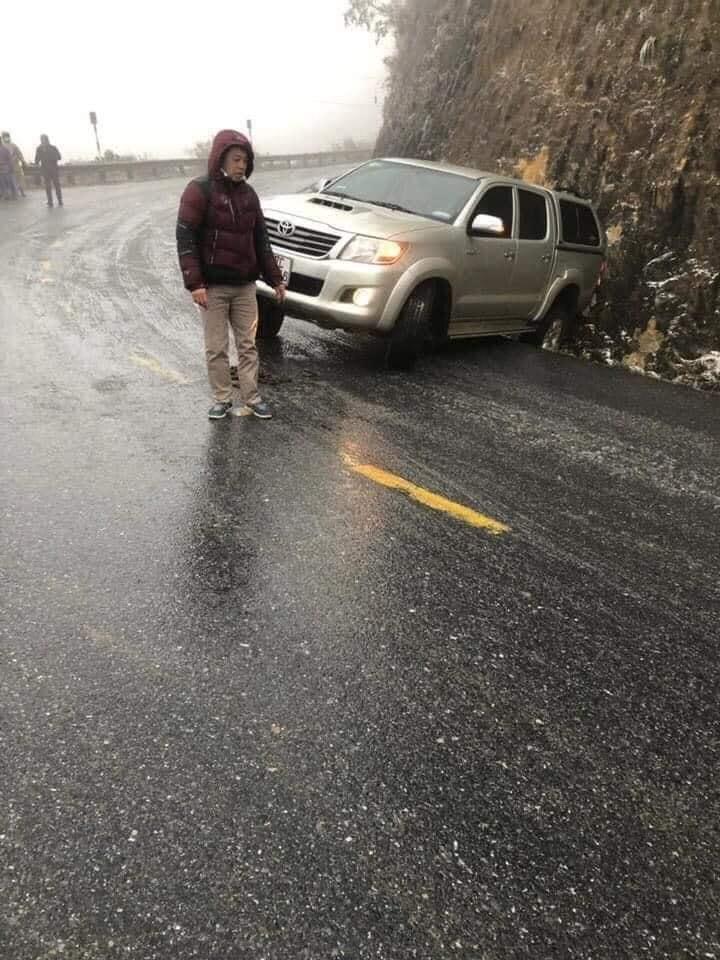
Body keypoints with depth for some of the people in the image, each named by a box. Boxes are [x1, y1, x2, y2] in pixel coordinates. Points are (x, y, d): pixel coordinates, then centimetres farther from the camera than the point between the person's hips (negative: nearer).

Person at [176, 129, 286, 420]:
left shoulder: (248, 194, 10)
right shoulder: (199, 190, -7)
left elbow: (260, 239, 15)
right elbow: (185, 238, -12)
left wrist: (274, 278, 10)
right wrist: (194, 283, -20)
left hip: (245, 285, 5)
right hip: (213, 286, -4)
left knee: (248, 344, 7)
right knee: (216, 348, 3)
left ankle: (251, 398, 15)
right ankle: (221, 399, 15)